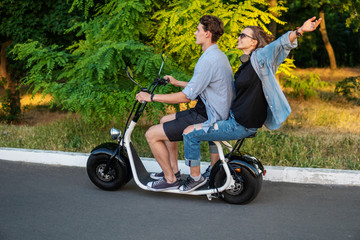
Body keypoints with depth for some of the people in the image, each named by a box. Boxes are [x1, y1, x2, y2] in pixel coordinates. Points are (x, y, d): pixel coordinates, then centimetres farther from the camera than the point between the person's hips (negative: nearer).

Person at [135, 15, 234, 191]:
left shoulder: (208, 60, -23)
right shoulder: (219, 55, 10)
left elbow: (187, 96, -23)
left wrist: (151, 97, -17)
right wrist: (177, 82, 29)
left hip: (206, 119, -11)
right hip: (213, 113, 11)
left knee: (152, 134, -7)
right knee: (165, 120, 25)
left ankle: (171, 179, 8)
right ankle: (173, 169, 31)